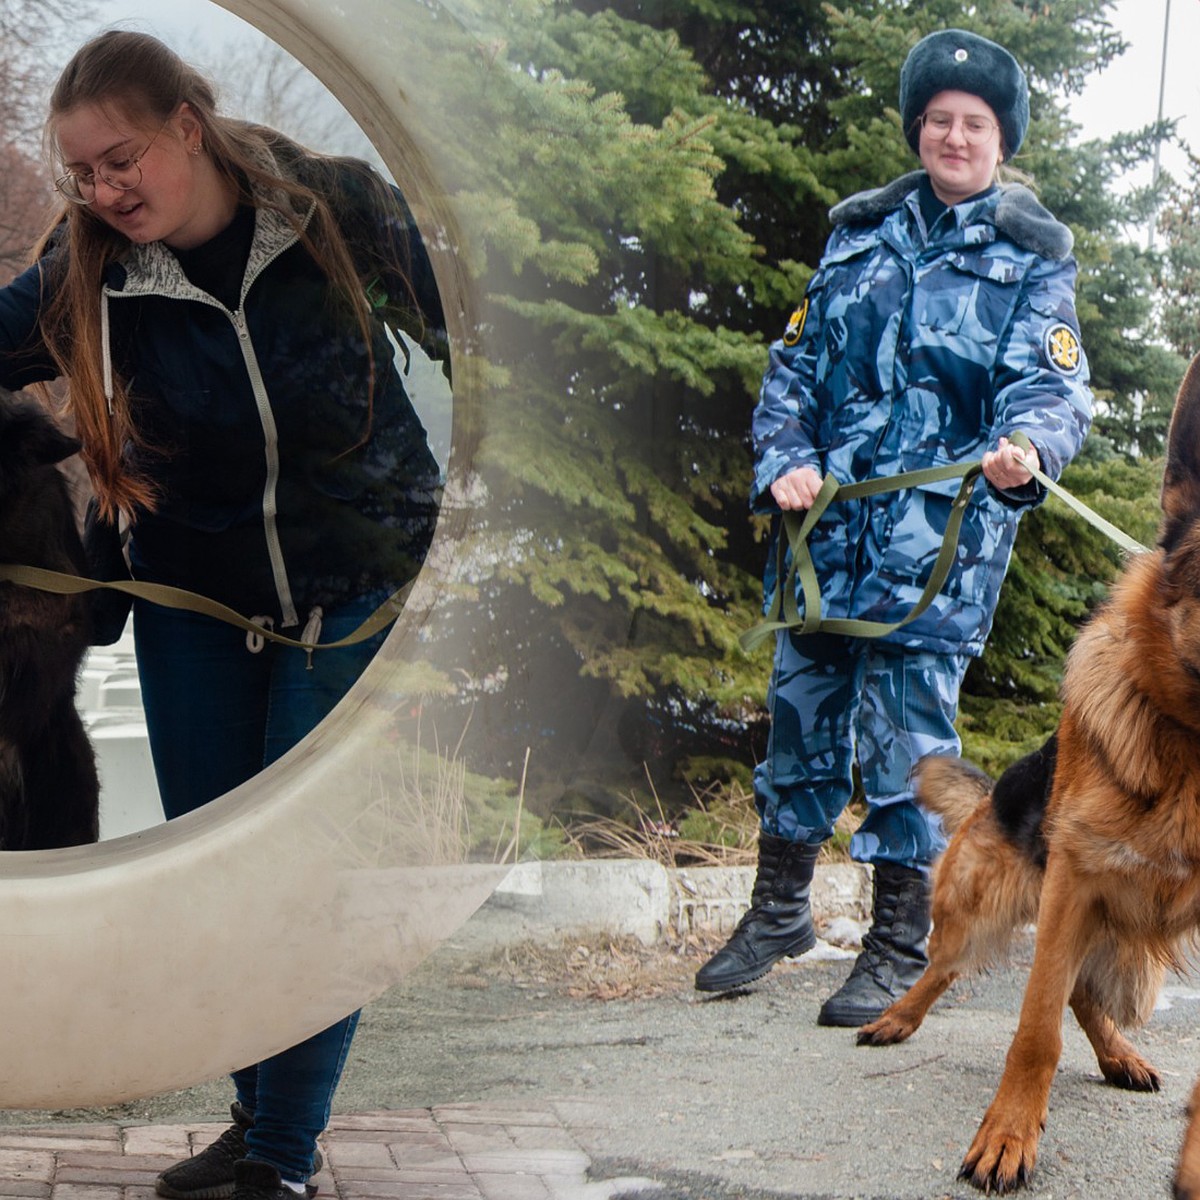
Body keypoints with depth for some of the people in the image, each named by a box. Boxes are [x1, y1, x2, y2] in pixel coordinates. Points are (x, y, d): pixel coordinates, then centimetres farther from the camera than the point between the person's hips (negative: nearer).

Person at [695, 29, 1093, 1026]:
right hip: (826, 519, 4)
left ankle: (900, 947, 5)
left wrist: (1025, 447, -28)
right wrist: (785, 460, -1)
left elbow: (1054, 387, -6)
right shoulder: (862, 232, 16)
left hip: (942, 531, -4)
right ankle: (779, 912, 27)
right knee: (802, 704, 10)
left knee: (907, 727, -6)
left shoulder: (1032, 258, 5)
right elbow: (796, 362, 16)